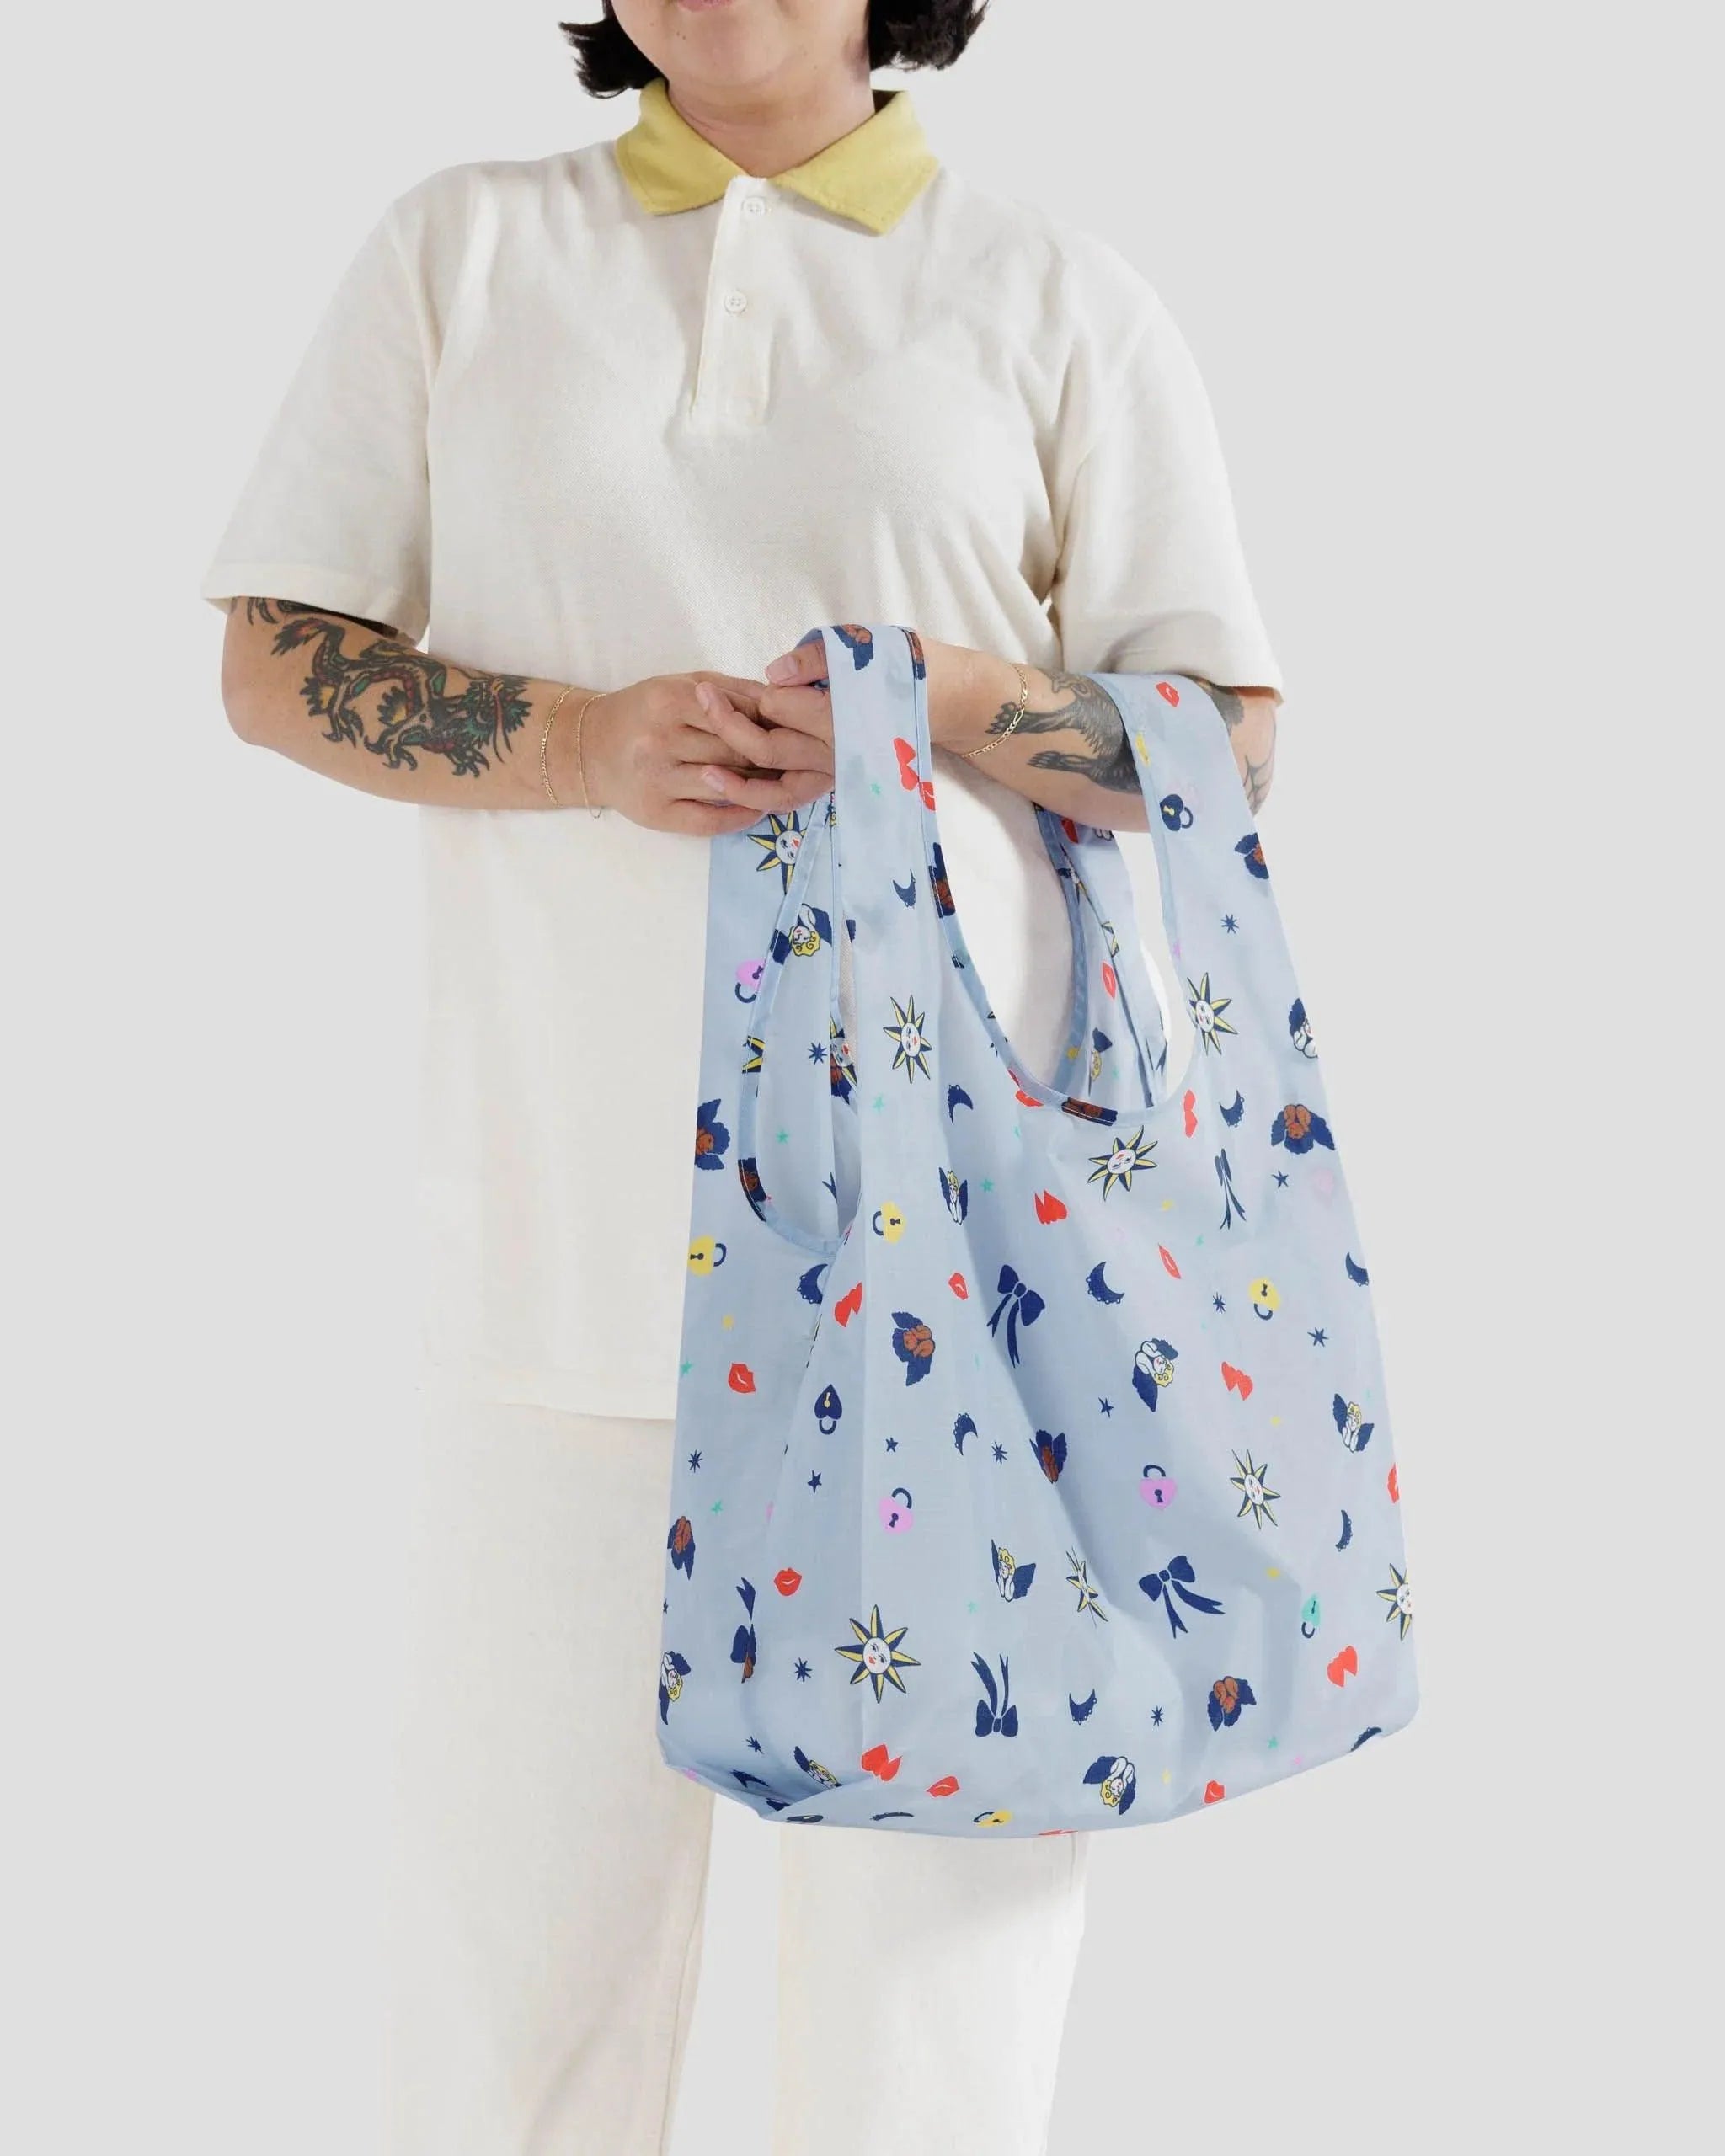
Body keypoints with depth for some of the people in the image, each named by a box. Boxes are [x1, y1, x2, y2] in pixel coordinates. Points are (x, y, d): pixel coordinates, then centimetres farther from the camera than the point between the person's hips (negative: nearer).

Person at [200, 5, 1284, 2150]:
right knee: (512, 1831, 7)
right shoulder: (463, 247, 12)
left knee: (939, 1855, 7)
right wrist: (585, 742, -11)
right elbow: (275, 662, 7)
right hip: (566, 1213, 1)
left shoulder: (1056, 295, 8)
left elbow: (1232, 741, 7)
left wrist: (937, 700, -12)